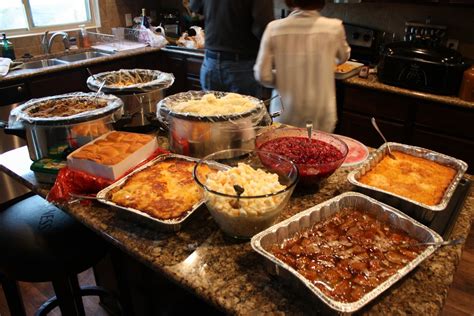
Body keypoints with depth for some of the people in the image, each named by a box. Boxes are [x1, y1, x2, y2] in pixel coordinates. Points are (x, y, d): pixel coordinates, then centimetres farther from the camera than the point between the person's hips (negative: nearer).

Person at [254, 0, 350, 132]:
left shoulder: (274, 28, -11)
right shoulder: (334, 28, -8)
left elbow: (262, 75, -10)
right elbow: (343, 57, 13)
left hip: (285, 113, 0)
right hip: (320, 114, 0)